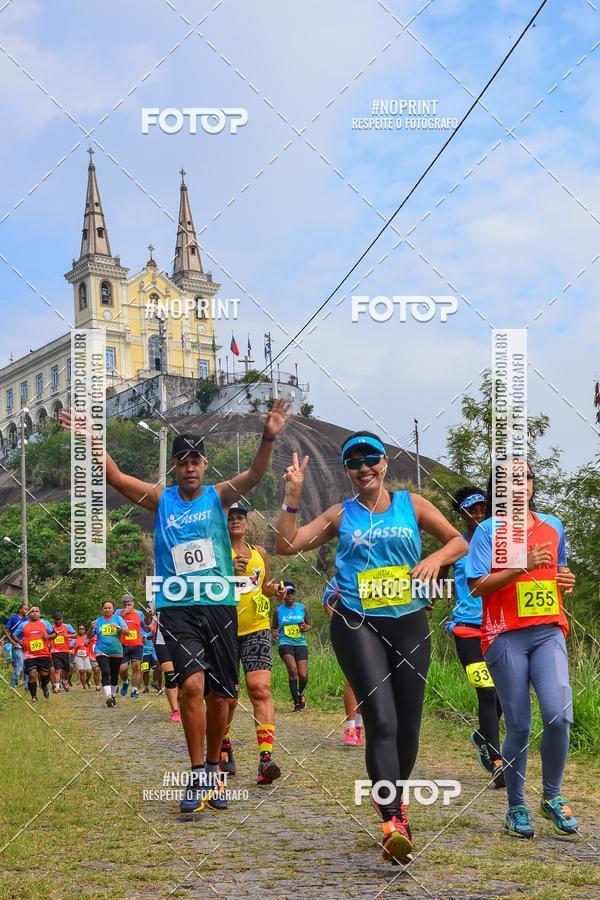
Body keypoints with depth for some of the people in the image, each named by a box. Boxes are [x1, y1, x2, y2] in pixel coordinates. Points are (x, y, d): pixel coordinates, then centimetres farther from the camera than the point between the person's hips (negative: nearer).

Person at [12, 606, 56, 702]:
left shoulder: (45, 623, 10)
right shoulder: (23, 625, 10)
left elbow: (54, 634, 12)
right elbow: (14, 635, 18)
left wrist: (48, 636, -10)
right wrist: (19, 641, -2)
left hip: (44, 654, 1)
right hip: (29, 655, -1)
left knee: (45, 674, 2)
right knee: (32, 675, -11)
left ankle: (44, 686, 39)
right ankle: (34, 697, 2)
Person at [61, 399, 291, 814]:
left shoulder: (218, 497, 5)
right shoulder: (161, 500, 7)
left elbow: (253, 476, -12)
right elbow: (115, 478, 0)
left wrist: (268, 439, -29)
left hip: (220, 605, 1)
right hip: (177, 608, -1)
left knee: (219, 695, 6)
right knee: (192, 685, -18)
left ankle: (213, 769, 26)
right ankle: (198, 776, -11)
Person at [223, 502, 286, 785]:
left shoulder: (259, 552, 15)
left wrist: (275, 590, 7)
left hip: (256, 629, 2)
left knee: (261, 690, -15)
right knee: (227, 697, 4)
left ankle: (266, 759, -23)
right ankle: (224, 748, 30)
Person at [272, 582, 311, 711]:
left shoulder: (302, 608, 9)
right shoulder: (278, 610, 5)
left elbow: (308, 625, 18)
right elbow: (273, 628, 14)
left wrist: (306, 628, -5)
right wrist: (273, 633, -9)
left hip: (300, 643, 2)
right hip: (285, 643, -2)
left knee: (303, 675, -7)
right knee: (293, 670, -24)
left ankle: (300, 694, 29)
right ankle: (296, 703, -12)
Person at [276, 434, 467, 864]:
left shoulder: (411, 504, 8)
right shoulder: (341, 515, 8)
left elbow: (459, 541, 10)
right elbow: (287, 545, 4)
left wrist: (437, 558, -10)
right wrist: (293, 497, -5)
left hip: (409, 622, 2)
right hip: (357, 624, -2)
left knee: (408, 724, 7)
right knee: (381, 720, -16)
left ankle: (396, 800, 32)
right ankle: (393, 823, -22)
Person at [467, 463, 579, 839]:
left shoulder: (553, 527, 15)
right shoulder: (490, 531, 1)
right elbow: (477, 585, -7)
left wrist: (566, 582, 5)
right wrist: (523, 566, -17)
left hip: (548, 631, 3)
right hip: (506, 636, -3)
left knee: (559, 715, -14)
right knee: (519, 726, -1)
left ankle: (553, 796, 7)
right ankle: (516, 808, 17)